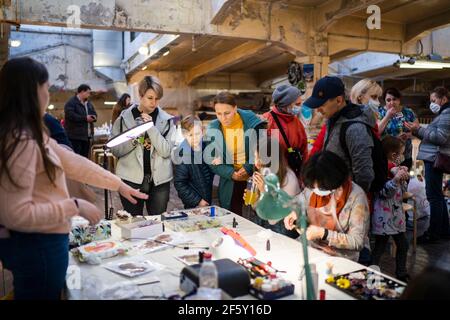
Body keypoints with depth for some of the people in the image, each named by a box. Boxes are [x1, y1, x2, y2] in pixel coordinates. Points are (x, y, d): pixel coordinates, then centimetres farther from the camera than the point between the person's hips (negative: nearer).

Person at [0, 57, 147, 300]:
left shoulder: (31, 135, 6)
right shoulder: (21, 140, -24)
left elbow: (73, 162, 11)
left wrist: (119, 185, 15)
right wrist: (75, 206, -20)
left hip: (39, 243, 9)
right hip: (37, 247, -9)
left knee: (49, 294, 25)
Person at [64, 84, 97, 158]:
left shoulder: (88, 103, 19)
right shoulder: (71, 102, -7)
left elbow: (94, 114, 23)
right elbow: (70, 115, -21)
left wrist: (93, 117, -2)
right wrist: (85, 118, -19)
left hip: (86, 135, 8)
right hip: (75, 136, -8)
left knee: (85, 157, 12)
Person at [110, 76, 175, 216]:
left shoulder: (166, 120, 1)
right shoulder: (125, 117, 1)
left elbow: (166, 151, -9)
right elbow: (115, 150, -2)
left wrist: (151, 127, -16)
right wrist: (134, 137, -17)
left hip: (159, 180, 1)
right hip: (131, 179, 0)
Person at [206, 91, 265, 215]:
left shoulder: (252, 121, -11)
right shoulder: (213, 129, -5)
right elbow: (212, 160, -2)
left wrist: (248, 168, -17)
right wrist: (231, 173, -17)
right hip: (230, 184, 2)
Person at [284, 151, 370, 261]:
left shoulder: (356, 196, -19)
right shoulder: (312, 186, -6)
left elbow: (357, 242, -18)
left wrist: (323, 233, -26)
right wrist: (294, 213, -7)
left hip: (343, 257, -4)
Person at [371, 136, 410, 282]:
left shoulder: (395, 168, 10)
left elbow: (403, 190, 17)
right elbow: (384, 192, -23)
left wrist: (404, 177, 0)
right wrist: (395, 178, -34)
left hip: (397, 214, 9)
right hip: (384, 216, -9)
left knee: (403, 245, 17)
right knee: (380, 247, 0)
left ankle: (401, 274, 32)